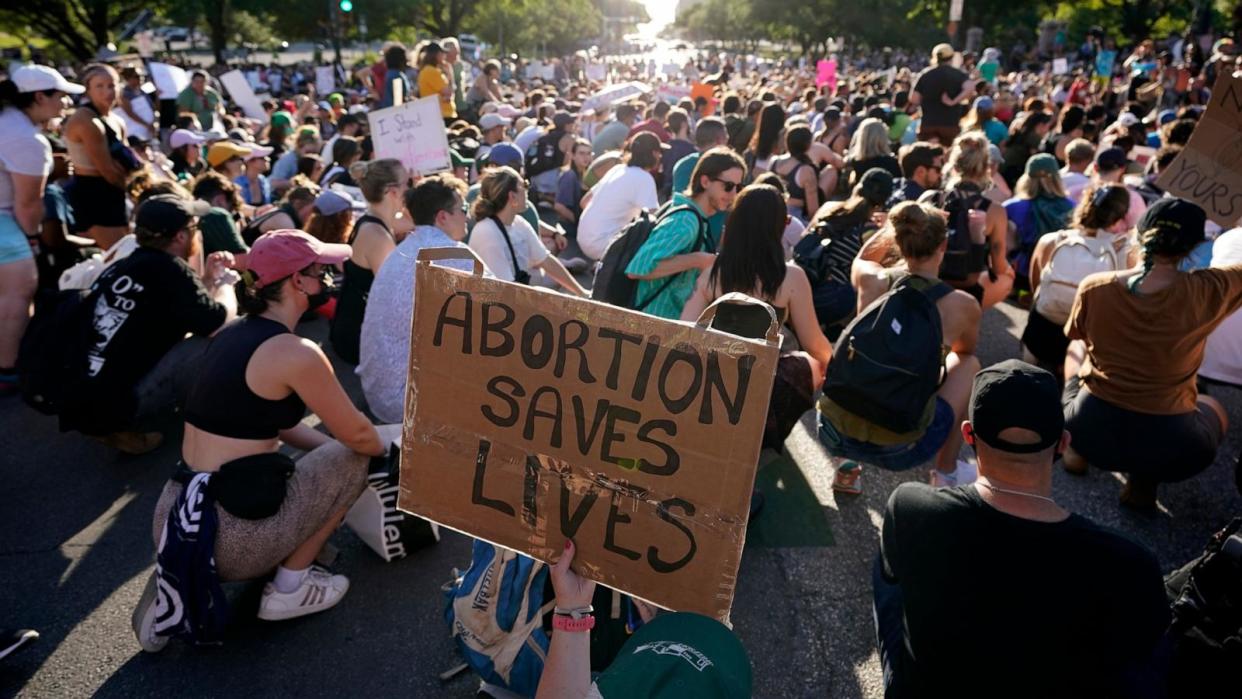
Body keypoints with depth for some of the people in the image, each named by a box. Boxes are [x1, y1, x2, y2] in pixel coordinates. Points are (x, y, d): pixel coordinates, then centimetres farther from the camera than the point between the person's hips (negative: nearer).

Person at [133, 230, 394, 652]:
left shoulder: (232, 333, 9)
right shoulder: (295, 353, -17)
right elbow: (359, 436, -6)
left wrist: (328, 443, 21)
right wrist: (386, 445, 15)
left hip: (175, 521, 8)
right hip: (229, 534, -8)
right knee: (351, 459, 7)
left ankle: (183, 580, 17)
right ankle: (289, 589, 12)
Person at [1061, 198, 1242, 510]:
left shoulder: (1094, 287, -10)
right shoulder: (1207, 292, -15)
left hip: (1090, 429, 2)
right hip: (1165, 450, -2)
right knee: (1214, 409, 35)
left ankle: (1078, 451, 23)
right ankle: (1145, 480, 10)